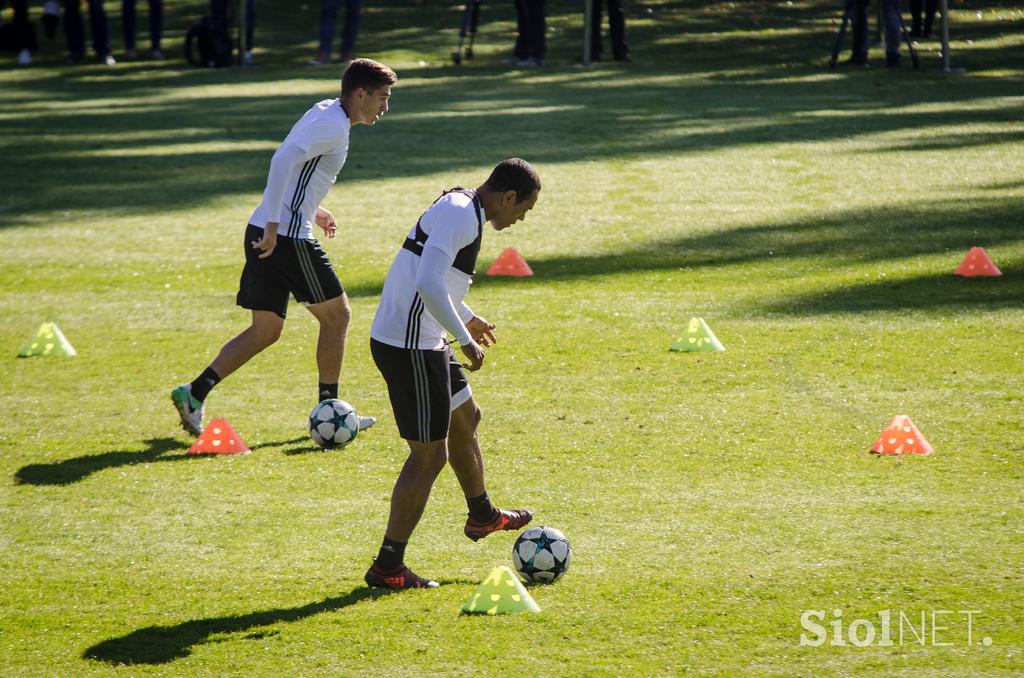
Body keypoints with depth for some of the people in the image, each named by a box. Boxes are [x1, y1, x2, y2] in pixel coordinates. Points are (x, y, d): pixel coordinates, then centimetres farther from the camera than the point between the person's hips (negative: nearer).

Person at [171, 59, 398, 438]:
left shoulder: (324, 115, 18)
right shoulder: (334, 126, -13)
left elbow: (287, 165, 26)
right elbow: (283, 161, -25)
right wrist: (273, 226, -26)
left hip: (266, 234, 10)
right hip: (287, 237, -10)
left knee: (266, 330, 12)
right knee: (336, 314, 5)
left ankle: (195, 393, 3)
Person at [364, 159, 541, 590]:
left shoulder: (458, 206, 12)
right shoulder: (461, 216, -20)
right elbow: (429, 284, -31)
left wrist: (467, 318, 35)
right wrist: (465, 340, -22)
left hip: (420, 341, 11)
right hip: (410, 348, -11)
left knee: (466, 418, 28)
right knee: (430, 455, -3)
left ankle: (482, 516, 49)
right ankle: (388, 567, 2)